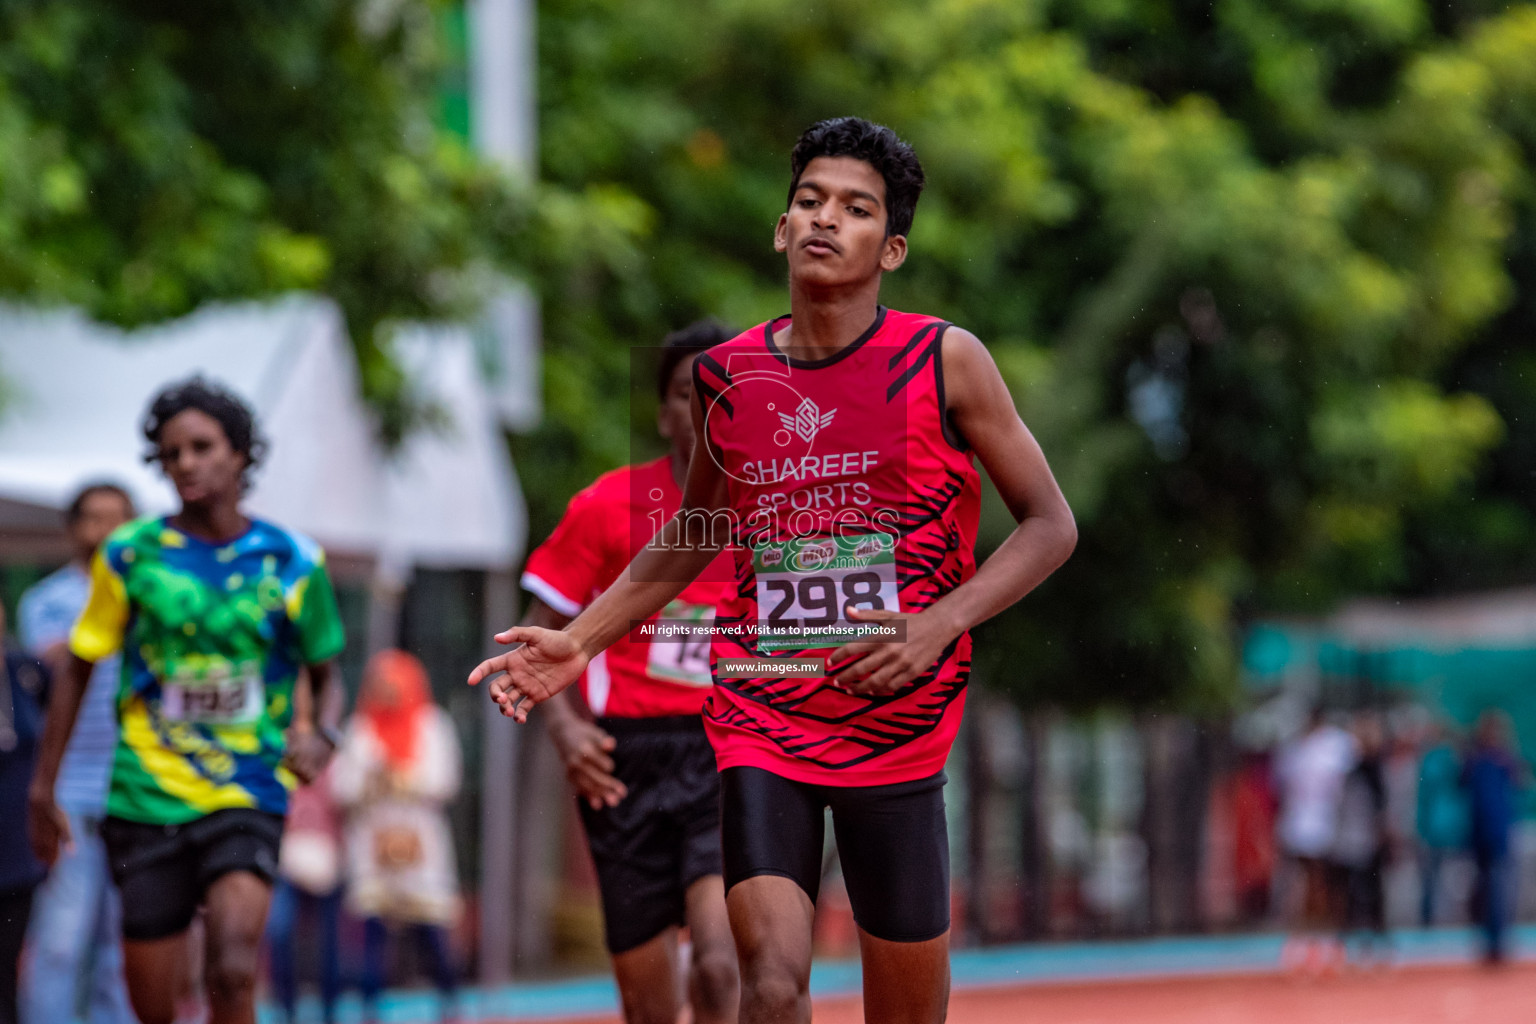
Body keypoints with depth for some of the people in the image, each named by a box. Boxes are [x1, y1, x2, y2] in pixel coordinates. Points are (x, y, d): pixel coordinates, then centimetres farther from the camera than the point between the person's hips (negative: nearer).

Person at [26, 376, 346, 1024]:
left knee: (234, 969, -24)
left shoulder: (292, 562, 1)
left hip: (250, 795, -1)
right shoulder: (131, 553, 0)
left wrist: (318, 735, -6)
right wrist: (43, 787, 7)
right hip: (147, 800, 1)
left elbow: (323, 672, 15)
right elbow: (77, 672, 9)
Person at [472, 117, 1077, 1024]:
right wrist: (580, 641, 13)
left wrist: (939, 625, -14)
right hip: (761, 717, 1)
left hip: (899, 725, -1)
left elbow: (1050, 525, 0)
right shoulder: (727, 377, 4)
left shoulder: (944, 362, -4)